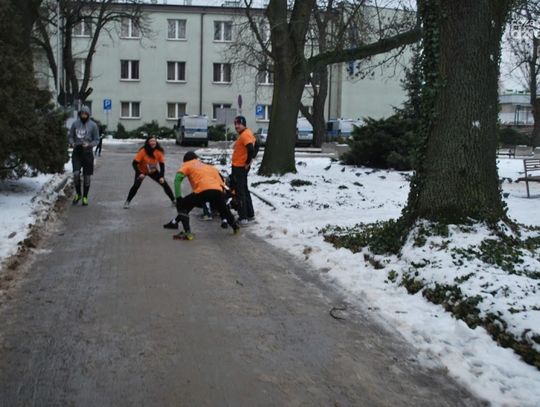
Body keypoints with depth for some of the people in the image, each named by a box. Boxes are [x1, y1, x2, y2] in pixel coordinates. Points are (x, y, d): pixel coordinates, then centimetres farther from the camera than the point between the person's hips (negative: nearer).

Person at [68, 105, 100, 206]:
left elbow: (96, 140, 1)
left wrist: (89, 145, -18)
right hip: (76, 152, 1)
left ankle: (85, 197, 17)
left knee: (86, 176, 4)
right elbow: (70, 136, 10)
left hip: (87, 152, -1)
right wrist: (72, 143, -11)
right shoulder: (75, 124, 4)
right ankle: (78, 194, 9)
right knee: (76, 173, -12)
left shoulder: (93, 125, -2)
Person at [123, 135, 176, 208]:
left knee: (164, 184, -4)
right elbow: (134, 163, -26)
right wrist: (139, 173, -38)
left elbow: (162, 164, -12)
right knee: (136, 185, -23)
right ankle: (127, 202, -6)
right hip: (141, 171, -3)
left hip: (153, 171, 3)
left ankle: (174, 201, 11)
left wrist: (162, 176, -21)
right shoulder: (143, 151, -29)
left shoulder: (159, 151, -20)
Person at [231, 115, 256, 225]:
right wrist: (249, 160, 18)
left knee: (240, 192, -6)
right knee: (244, 190, 17)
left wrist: (247, 162, -21)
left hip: (239, 167, -11)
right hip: (239, 166, 11)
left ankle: (243, 217, -3)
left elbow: (251, 150, -32)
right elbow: (254, 147, 23)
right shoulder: (246, 133, 13)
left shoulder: (244, 135, -19)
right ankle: (250, 215, 24)